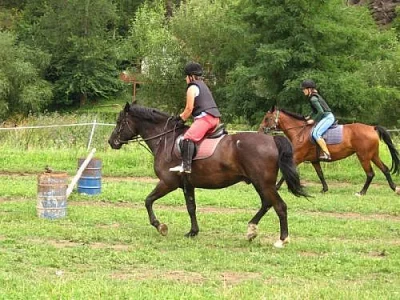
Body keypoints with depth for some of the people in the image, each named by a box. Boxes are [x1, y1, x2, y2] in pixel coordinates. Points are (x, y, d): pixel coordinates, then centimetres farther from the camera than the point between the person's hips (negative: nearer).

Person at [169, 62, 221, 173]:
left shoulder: (192, 88, -2)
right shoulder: (203, 86, 28)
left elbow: (189, 109, -6)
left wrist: (182, 119, 8)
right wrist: (181, 116, 29)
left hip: (205, 117, -11)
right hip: (215, 117, 11)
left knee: (188, 138, -24)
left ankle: (186, 166, -40)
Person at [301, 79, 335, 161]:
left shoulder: (313, 99, -16)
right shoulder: (315, 96, 15)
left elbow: (321, 112, -22)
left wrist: (313, 120, -13)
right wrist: (309, 117, 16)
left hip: (327, 117, -11)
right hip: (327, 117, 11)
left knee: (316, 133, -26)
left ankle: (326, 154, -32)